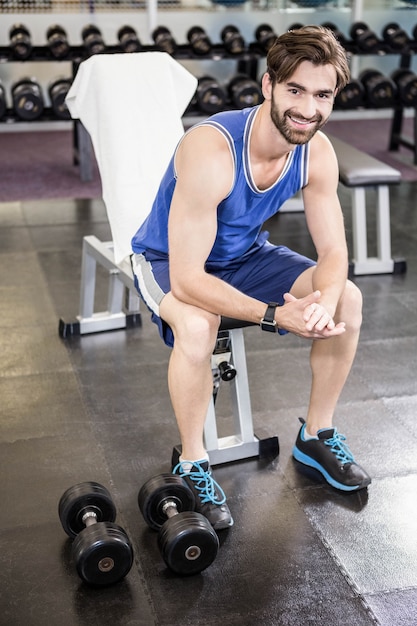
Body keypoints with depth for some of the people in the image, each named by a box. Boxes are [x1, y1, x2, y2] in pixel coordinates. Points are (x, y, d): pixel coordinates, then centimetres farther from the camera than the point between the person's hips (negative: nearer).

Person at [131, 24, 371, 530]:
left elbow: (333, 252, -11)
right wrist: (274, 315, -43)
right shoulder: (211, 152, -37)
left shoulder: (317, 153, -17)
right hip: (168, 261, -6)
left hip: (244, 253, 6)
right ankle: (192, 467, -13)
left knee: (348, 299, -10)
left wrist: (326, 300, -34)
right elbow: (187, 280, -38)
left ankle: (317, 436, 9)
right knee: (197, 325, -38)